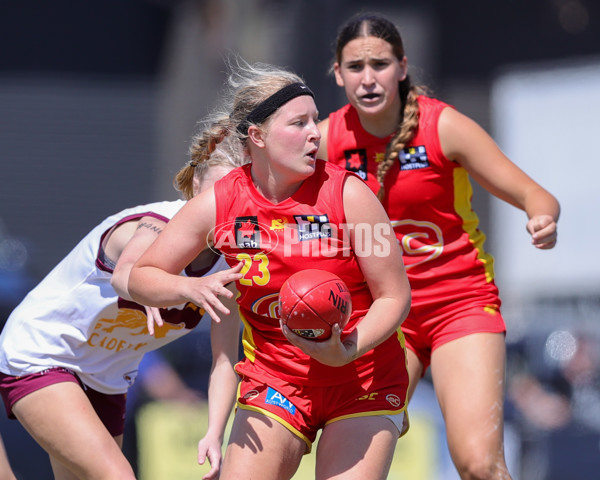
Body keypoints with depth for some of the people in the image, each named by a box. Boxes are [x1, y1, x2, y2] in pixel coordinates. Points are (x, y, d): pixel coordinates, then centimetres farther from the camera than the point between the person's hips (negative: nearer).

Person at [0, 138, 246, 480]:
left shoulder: (227, 266, -9)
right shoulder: (155, 226, -29)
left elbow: (225, 361, -13)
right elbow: (126, 275, -53)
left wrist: (215, 434, -30)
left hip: (105, 382, 8)